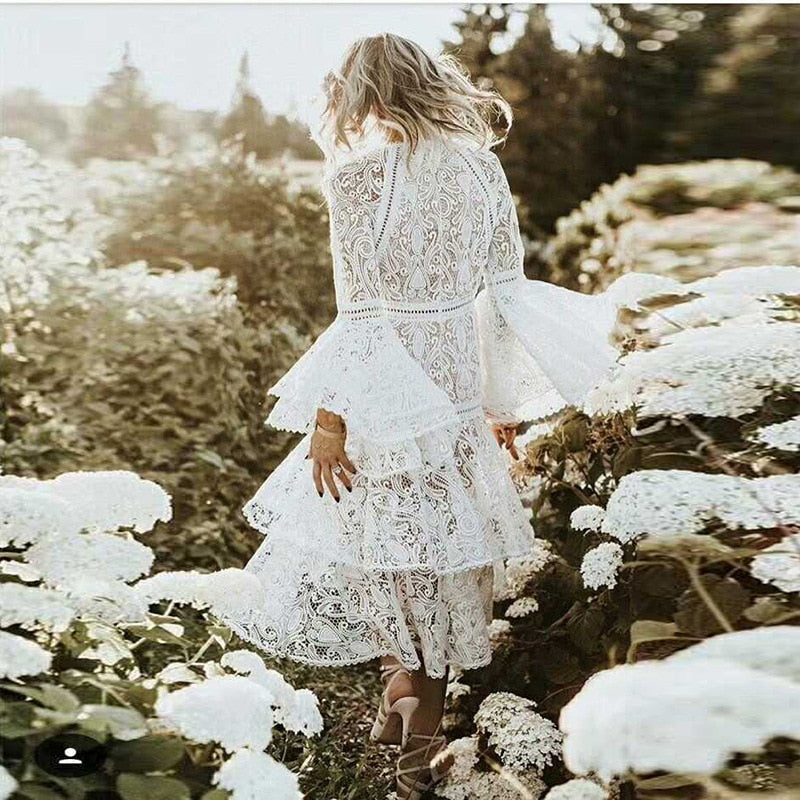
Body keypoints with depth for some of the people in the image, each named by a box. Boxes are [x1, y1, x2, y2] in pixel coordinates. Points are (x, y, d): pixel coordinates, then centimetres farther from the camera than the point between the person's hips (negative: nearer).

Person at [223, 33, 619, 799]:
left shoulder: (359, 171, -11)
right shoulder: (478, 162, 5)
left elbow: (362, 309, -15)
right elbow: (506, 288, 7)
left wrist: (329, 416, -11)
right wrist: (503, 398, 15)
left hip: (389, 391, -6)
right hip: (458, 383, 6)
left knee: (387, 545, 9)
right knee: (442, 535, 16)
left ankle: (408, 687, 20)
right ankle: (424, 713, 28)